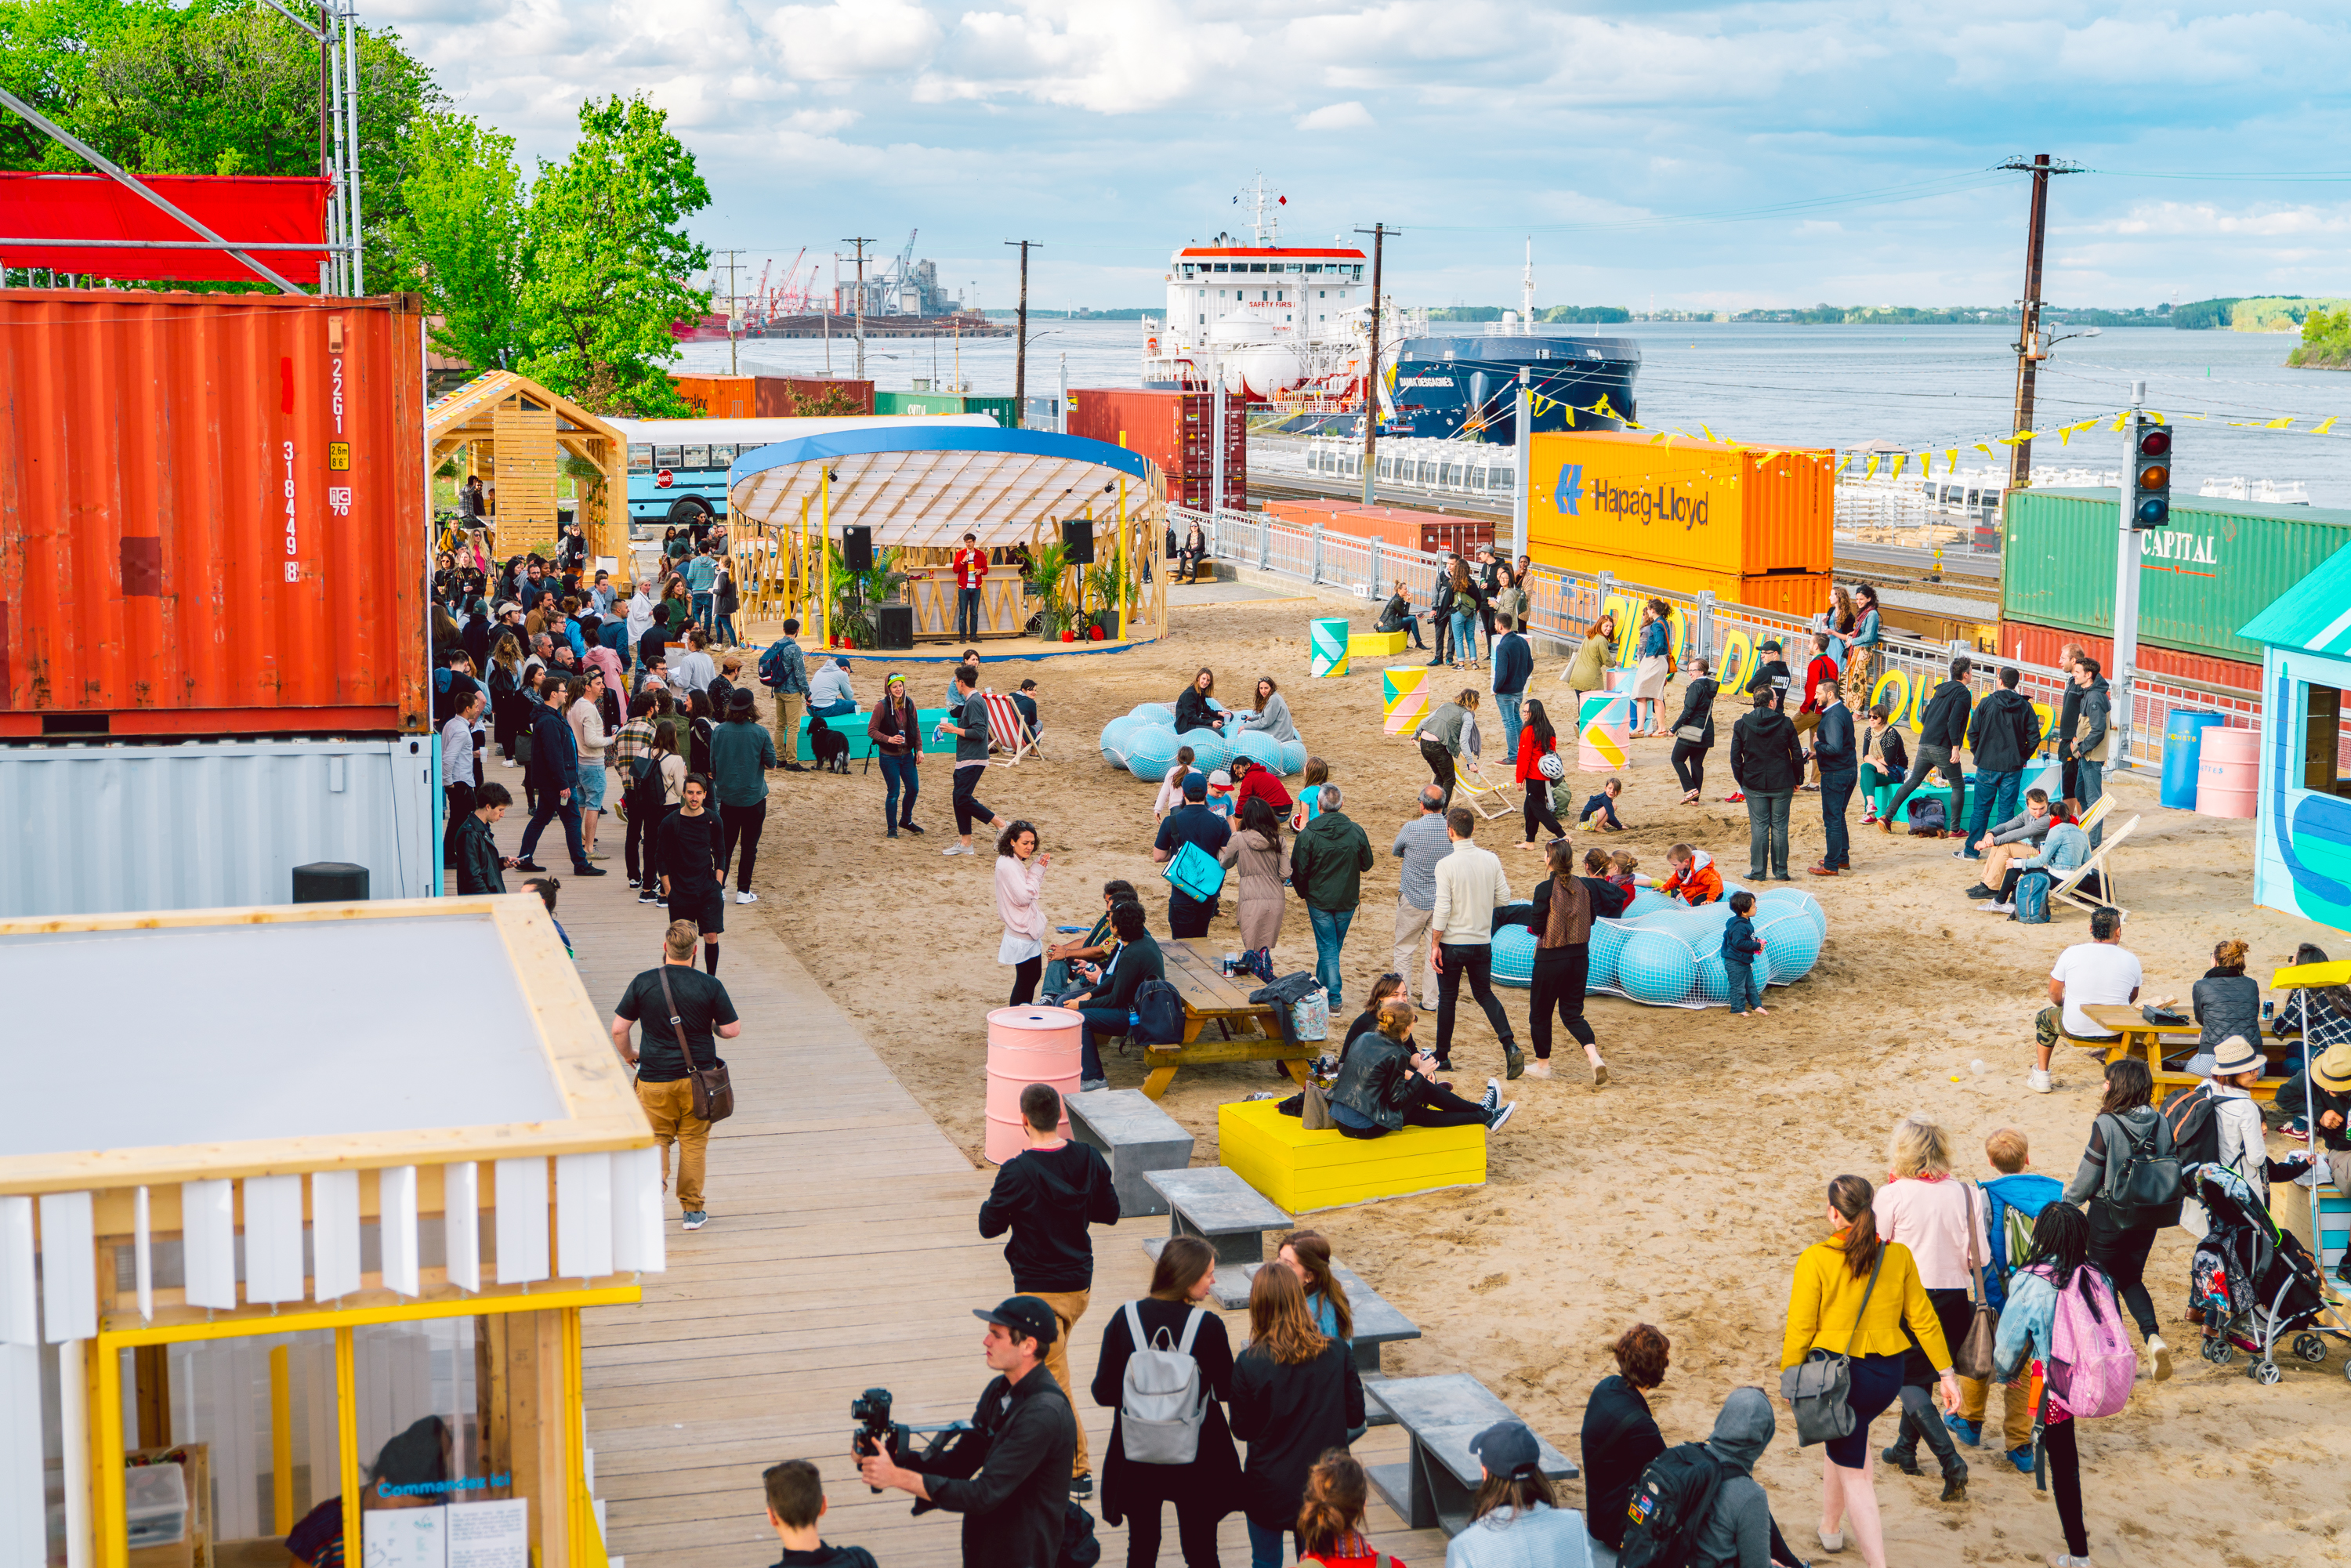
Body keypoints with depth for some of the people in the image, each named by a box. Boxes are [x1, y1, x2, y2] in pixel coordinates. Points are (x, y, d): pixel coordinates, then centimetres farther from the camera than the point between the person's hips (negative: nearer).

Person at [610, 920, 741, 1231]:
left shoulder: (643, 983, -7)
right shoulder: (710, 986, -9)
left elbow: (618, 1029, -4)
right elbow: (732, 1030, -5)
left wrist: (628, 1054, 15)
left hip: (655, 1078, 0)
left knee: (658, 1136, 16)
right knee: (694, 1141, 11)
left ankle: (655, 1175, -14)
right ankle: (693, 1210, 16)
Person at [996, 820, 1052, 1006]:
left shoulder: (1015, 863, 12)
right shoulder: (1007, 865, -19)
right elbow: (1023, 896, -24)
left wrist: (1038, 869, 6)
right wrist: (1037, 871, -15)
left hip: (1030, 930, 11)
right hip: (1022, 934, -11)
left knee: (1035, 975, 18)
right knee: (1025, 979, -4)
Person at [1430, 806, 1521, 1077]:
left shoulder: (1446, 865, -16)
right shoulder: (1491, 860, -3)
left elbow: (1442, 909, -17)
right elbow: (1504, 898, 2)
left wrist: (1435, 945, -10)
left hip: (1452, 943, -4)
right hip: (1482, 941, 4)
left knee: (1447, 999, 11)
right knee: (1484, 993, 17)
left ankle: (1443, 1057, 21)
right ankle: (1510, 1047, -2)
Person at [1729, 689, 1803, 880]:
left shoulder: (1741, 725, -3)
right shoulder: (1785, 723, -4)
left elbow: (1735, 757, -1)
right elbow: (1797, 755, 0)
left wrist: (1742, 781, 10)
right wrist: (1796, 779, 12)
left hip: (1754, 785, 0)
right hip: (1782, 784, 0)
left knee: (1758, 828, 5)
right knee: (1780, 827, 7)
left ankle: (1758, 871, 7)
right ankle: (1780, 871, 10)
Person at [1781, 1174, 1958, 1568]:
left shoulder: (1815, 1260, -14)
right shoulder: (1897, 1255, -3)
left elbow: (1799, 1330, -10)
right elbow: (1923, 1319, 2)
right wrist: (1946, 1373, 10)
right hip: (1887, 1377, 5)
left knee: (1854, 1473, 5)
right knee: (1845, 1439, 31)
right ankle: (1830, 1528, 44)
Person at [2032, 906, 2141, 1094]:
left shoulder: (2071, 953, -11)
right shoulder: (2131, 960, -8)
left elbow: (2054, 992, -2)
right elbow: (2132, 997, 8)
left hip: (2075, 1029, -1)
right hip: (2116, 1033, 1)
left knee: (2043, 1018, 30)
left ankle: (2041, 1077, 28)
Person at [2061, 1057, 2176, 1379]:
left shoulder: (2106, 1125, -20)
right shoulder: (2159, 1123, -6)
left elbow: (2088, 1177, -14)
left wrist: (2069, 1199, 5)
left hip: (2109, 1215, -5)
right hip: (2147, 1217, 5)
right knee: (2132, 1279, 20)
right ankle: (2152, 1336, -1)